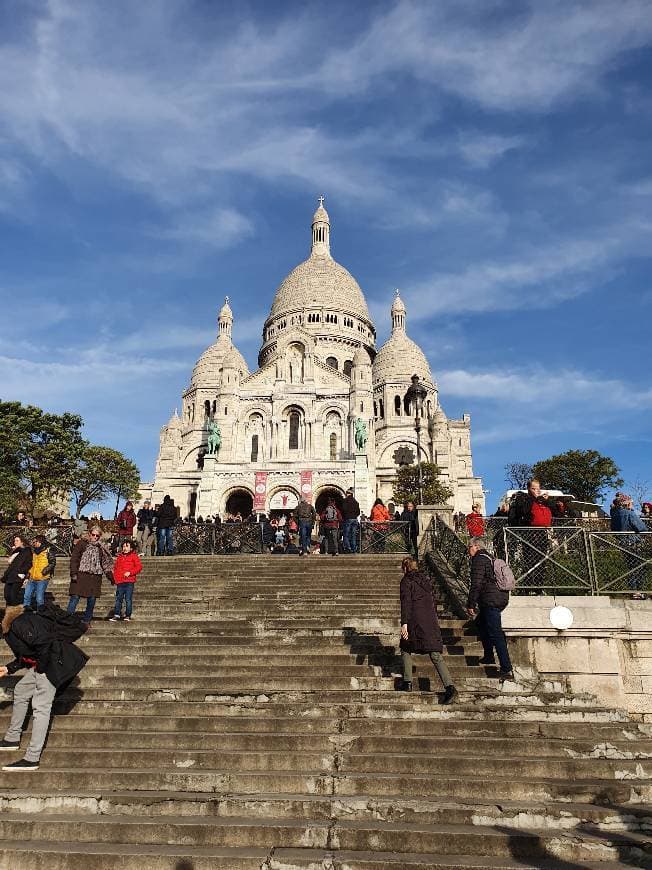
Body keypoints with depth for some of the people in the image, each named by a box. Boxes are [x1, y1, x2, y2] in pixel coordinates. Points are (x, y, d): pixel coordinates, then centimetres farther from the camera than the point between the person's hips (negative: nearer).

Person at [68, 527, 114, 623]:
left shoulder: (101, 548, 14)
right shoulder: (81, 544, 3)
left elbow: (106, 563, 17)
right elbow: (74, 558, -3)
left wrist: (110, 576, 11)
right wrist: (73, 573, -12)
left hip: (95, 577, 4)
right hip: (81, 575, -4)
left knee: (92, 599, 4)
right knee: (75, 598, -9)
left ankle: (86, 619, 16)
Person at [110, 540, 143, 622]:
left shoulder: (134, 556, 4)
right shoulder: (120, 556, 17)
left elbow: (139, 567, -3)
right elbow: (116, 568, 22)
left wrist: (130, 572, -13)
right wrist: (115, 578, 8)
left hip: (129, 581, -4)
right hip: (120, 581, 4)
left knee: (128, 599, -2)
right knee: (118, 599, 3)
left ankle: (128, 616, 4)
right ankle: (116, 615, 8)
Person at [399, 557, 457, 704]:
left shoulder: (406, 581, -1)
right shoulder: (425, 579, 18)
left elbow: (406, 602, -12)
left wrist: (404, 624, -17)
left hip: (415, 621, -5)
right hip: (430, 621, 5)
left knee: (406, 649, 17)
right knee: (436, 655, 1)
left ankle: (407, 683, 17)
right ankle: (450, 687, -14)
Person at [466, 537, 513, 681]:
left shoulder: (479, 559, -10)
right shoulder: (490, 558, 19)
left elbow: (476, 584, -17)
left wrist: (471, 605, -12)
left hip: (491, 601, -10)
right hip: (502, 598, 10)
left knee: (496, 635, -8)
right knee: (480, 623, 26)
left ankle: (507, 670, -9)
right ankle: (489, 656, 33)